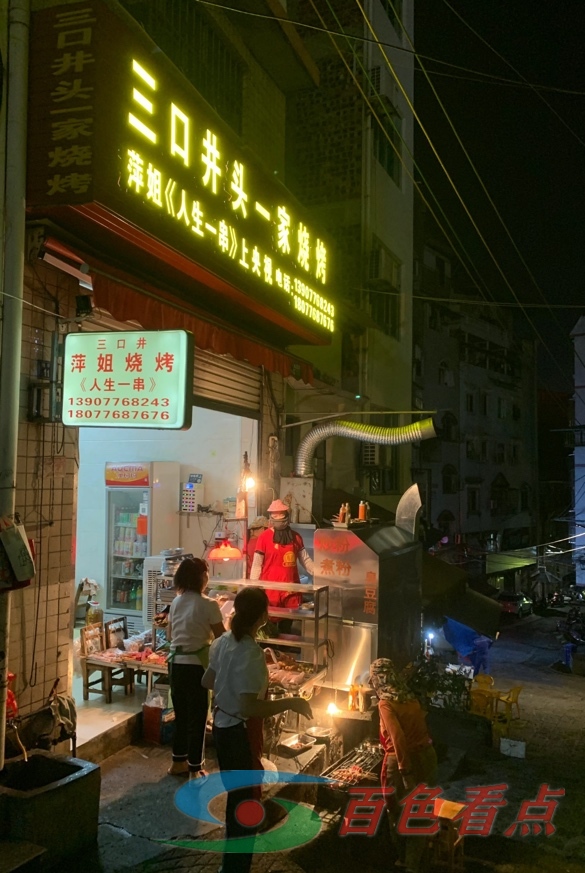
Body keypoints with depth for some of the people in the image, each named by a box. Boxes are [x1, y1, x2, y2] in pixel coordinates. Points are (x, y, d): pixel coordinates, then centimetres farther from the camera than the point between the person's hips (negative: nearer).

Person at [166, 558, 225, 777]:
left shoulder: (176, 602, 5)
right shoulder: (208, 605, -15)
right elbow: (222, 638, -10)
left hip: (176, 663, 6)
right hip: (196, 665, -6)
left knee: (181, 713, 19)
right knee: (197, 717, 5)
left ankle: (178, 761, 31)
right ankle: (195, 769, 12)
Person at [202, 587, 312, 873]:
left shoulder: (223, 642, -2)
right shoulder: (251, 654, -28)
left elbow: (207, 681, 10)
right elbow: (249, 706, -32)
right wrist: (291, 703, -24)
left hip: (223, 726, 9)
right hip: (241, 732, -9)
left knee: (236, 796, 27)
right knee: (246, 802, 7)